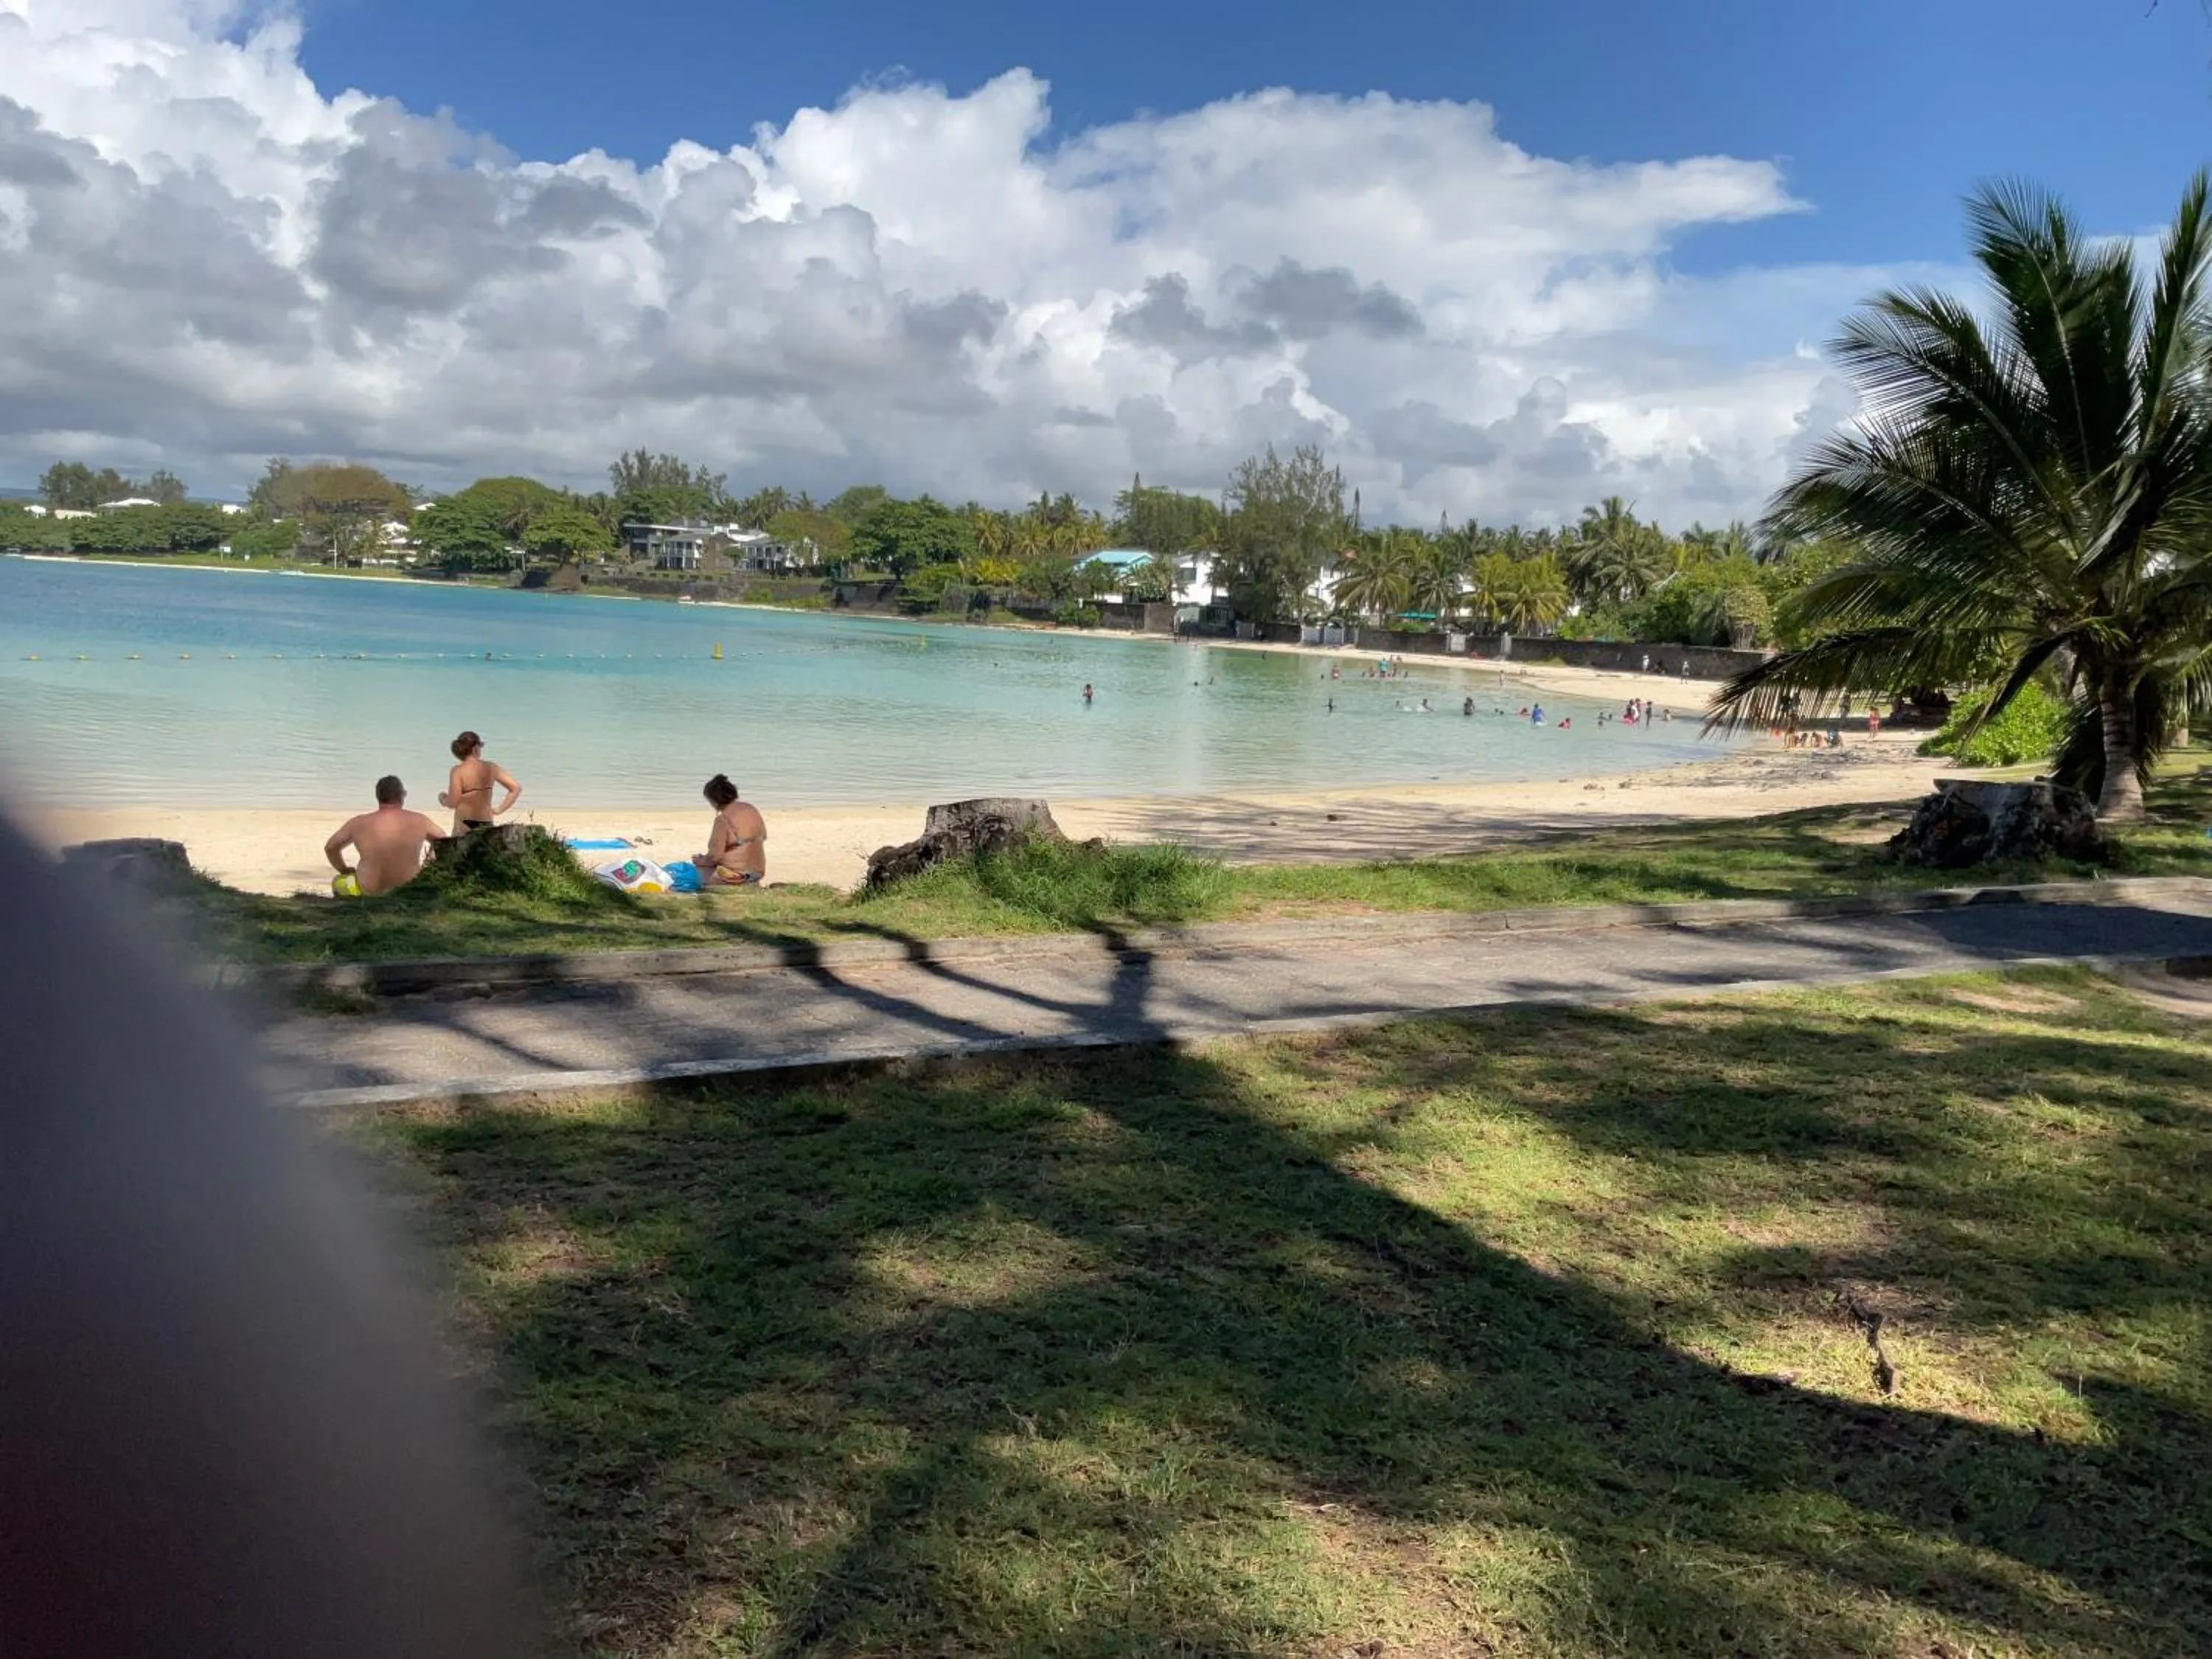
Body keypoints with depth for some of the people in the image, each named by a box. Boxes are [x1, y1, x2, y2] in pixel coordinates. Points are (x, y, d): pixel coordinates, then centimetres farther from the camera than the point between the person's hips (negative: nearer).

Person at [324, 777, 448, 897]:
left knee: (338, 882, 31)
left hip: (369, 893, 0)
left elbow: (330, 848, 9)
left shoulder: (358, 824, -6)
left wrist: (345, 870, 25)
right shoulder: (419, 821, -7)